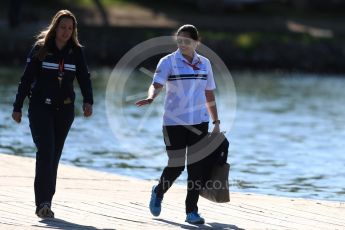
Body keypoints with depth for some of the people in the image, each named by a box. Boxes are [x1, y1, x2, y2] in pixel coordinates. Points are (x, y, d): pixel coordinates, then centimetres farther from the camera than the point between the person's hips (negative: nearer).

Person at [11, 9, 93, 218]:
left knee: (55, 155, 7)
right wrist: (18, 107, -2)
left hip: (65, 109, 3)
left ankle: (45, 201, 15)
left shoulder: (76, 52, 4)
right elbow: (27, 79, -1)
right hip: (40, 107, -3)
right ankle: (43, 203, -20)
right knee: (46, 150, -16)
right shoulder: (40, 49, -3)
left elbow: (85, 78, 1)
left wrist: (88, 102, -17)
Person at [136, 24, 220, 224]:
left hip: (199, 121, 3)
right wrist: (150, 98, -40)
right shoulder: (168, 62, -3)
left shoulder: (204, 63, 9)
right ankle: (158, 193, 28)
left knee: (196, 166, -3)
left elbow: (209, 95, 15)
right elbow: (157, 84, -18)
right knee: (176, 165, -3)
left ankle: (192, 211, 4)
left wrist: (216, 122, 14)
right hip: (174, 122, -3)